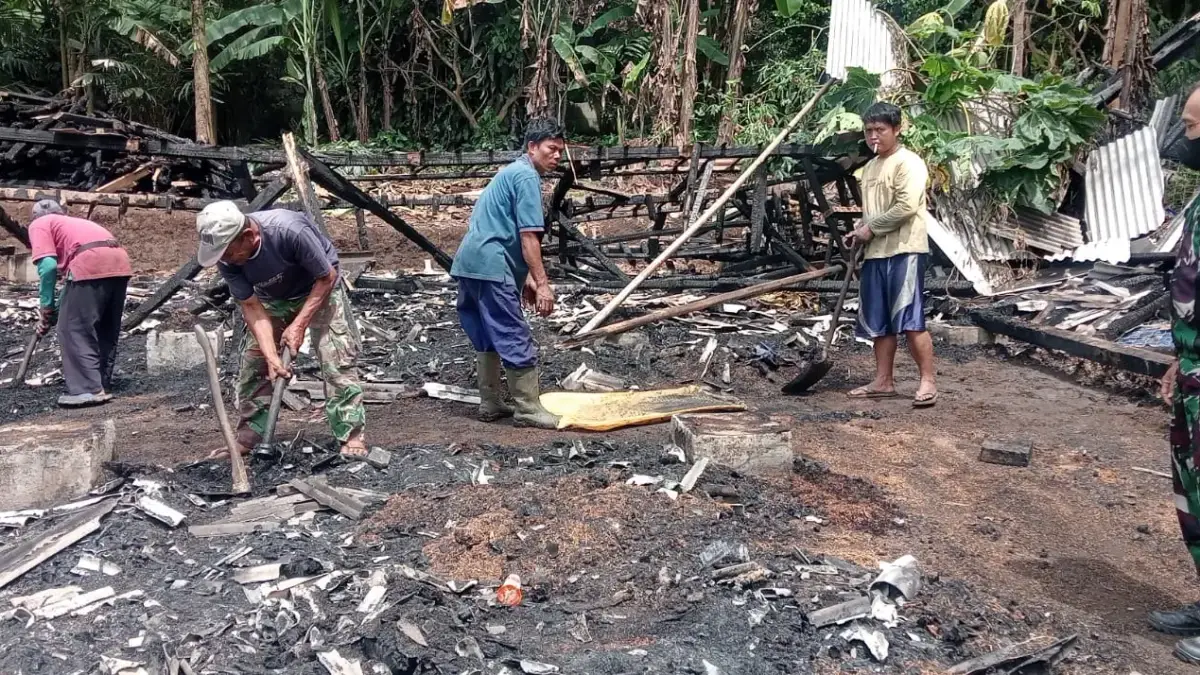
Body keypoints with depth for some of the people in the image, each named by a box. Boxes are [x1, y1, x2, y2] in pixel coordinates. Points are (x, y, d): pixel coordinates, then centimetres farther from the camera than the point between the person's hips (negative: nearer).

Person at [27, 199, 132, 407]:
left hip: (91, 264, -7)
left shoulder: (39, 224, 17)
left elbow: (48, 265, 0)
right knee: (107, 331, 18)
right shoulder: (74, 223, 38)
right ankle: (103, 385, 23)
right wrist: (57, 312, 38)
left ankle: (89, 389, 2)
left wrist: (47, 307, 10)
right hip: (119, 263, 7)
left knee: (74, 330, 4)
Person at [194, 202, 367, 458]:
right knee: (254, 361, -2)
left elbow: (327, 277, -26)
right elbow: (251, 306, -19)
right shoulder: (226, 257, -24)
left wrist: (299, 324, -27)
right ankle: (248, 436, 10)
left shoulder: (289, 231, -39)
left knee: (335, 358, -18)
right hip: (273, 298, 5)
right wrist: (271, 355, -30)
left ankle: (351, 434, -14)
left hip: (318, 288, -4)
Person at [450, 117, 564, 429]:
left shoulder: (514, 172, 22)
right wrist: (542, 284, -17)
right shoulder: (527, 177, -9)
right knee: (516, 340, -4)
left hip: (469, 263, 10)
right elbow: (529, 237, -17)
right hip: (490, 266, -10)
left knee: (488, 339, 16)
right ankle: (528, 409, 2)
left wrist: (526, 278, 27)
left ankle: (491, 404, 22)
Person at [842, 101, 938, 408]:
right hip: (875, 253, 8)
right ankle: (883, 381, 17)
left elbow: (906, 206, -19)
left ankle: (928, 381, -2)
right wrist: (860, 233, 8)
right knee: (878, 322, 9)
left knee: (909, 319, -9)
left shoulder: (908, 162, -7)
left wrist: (870, 228, -11)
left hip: (904, 250, -8)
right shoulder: (870, 167, 19)